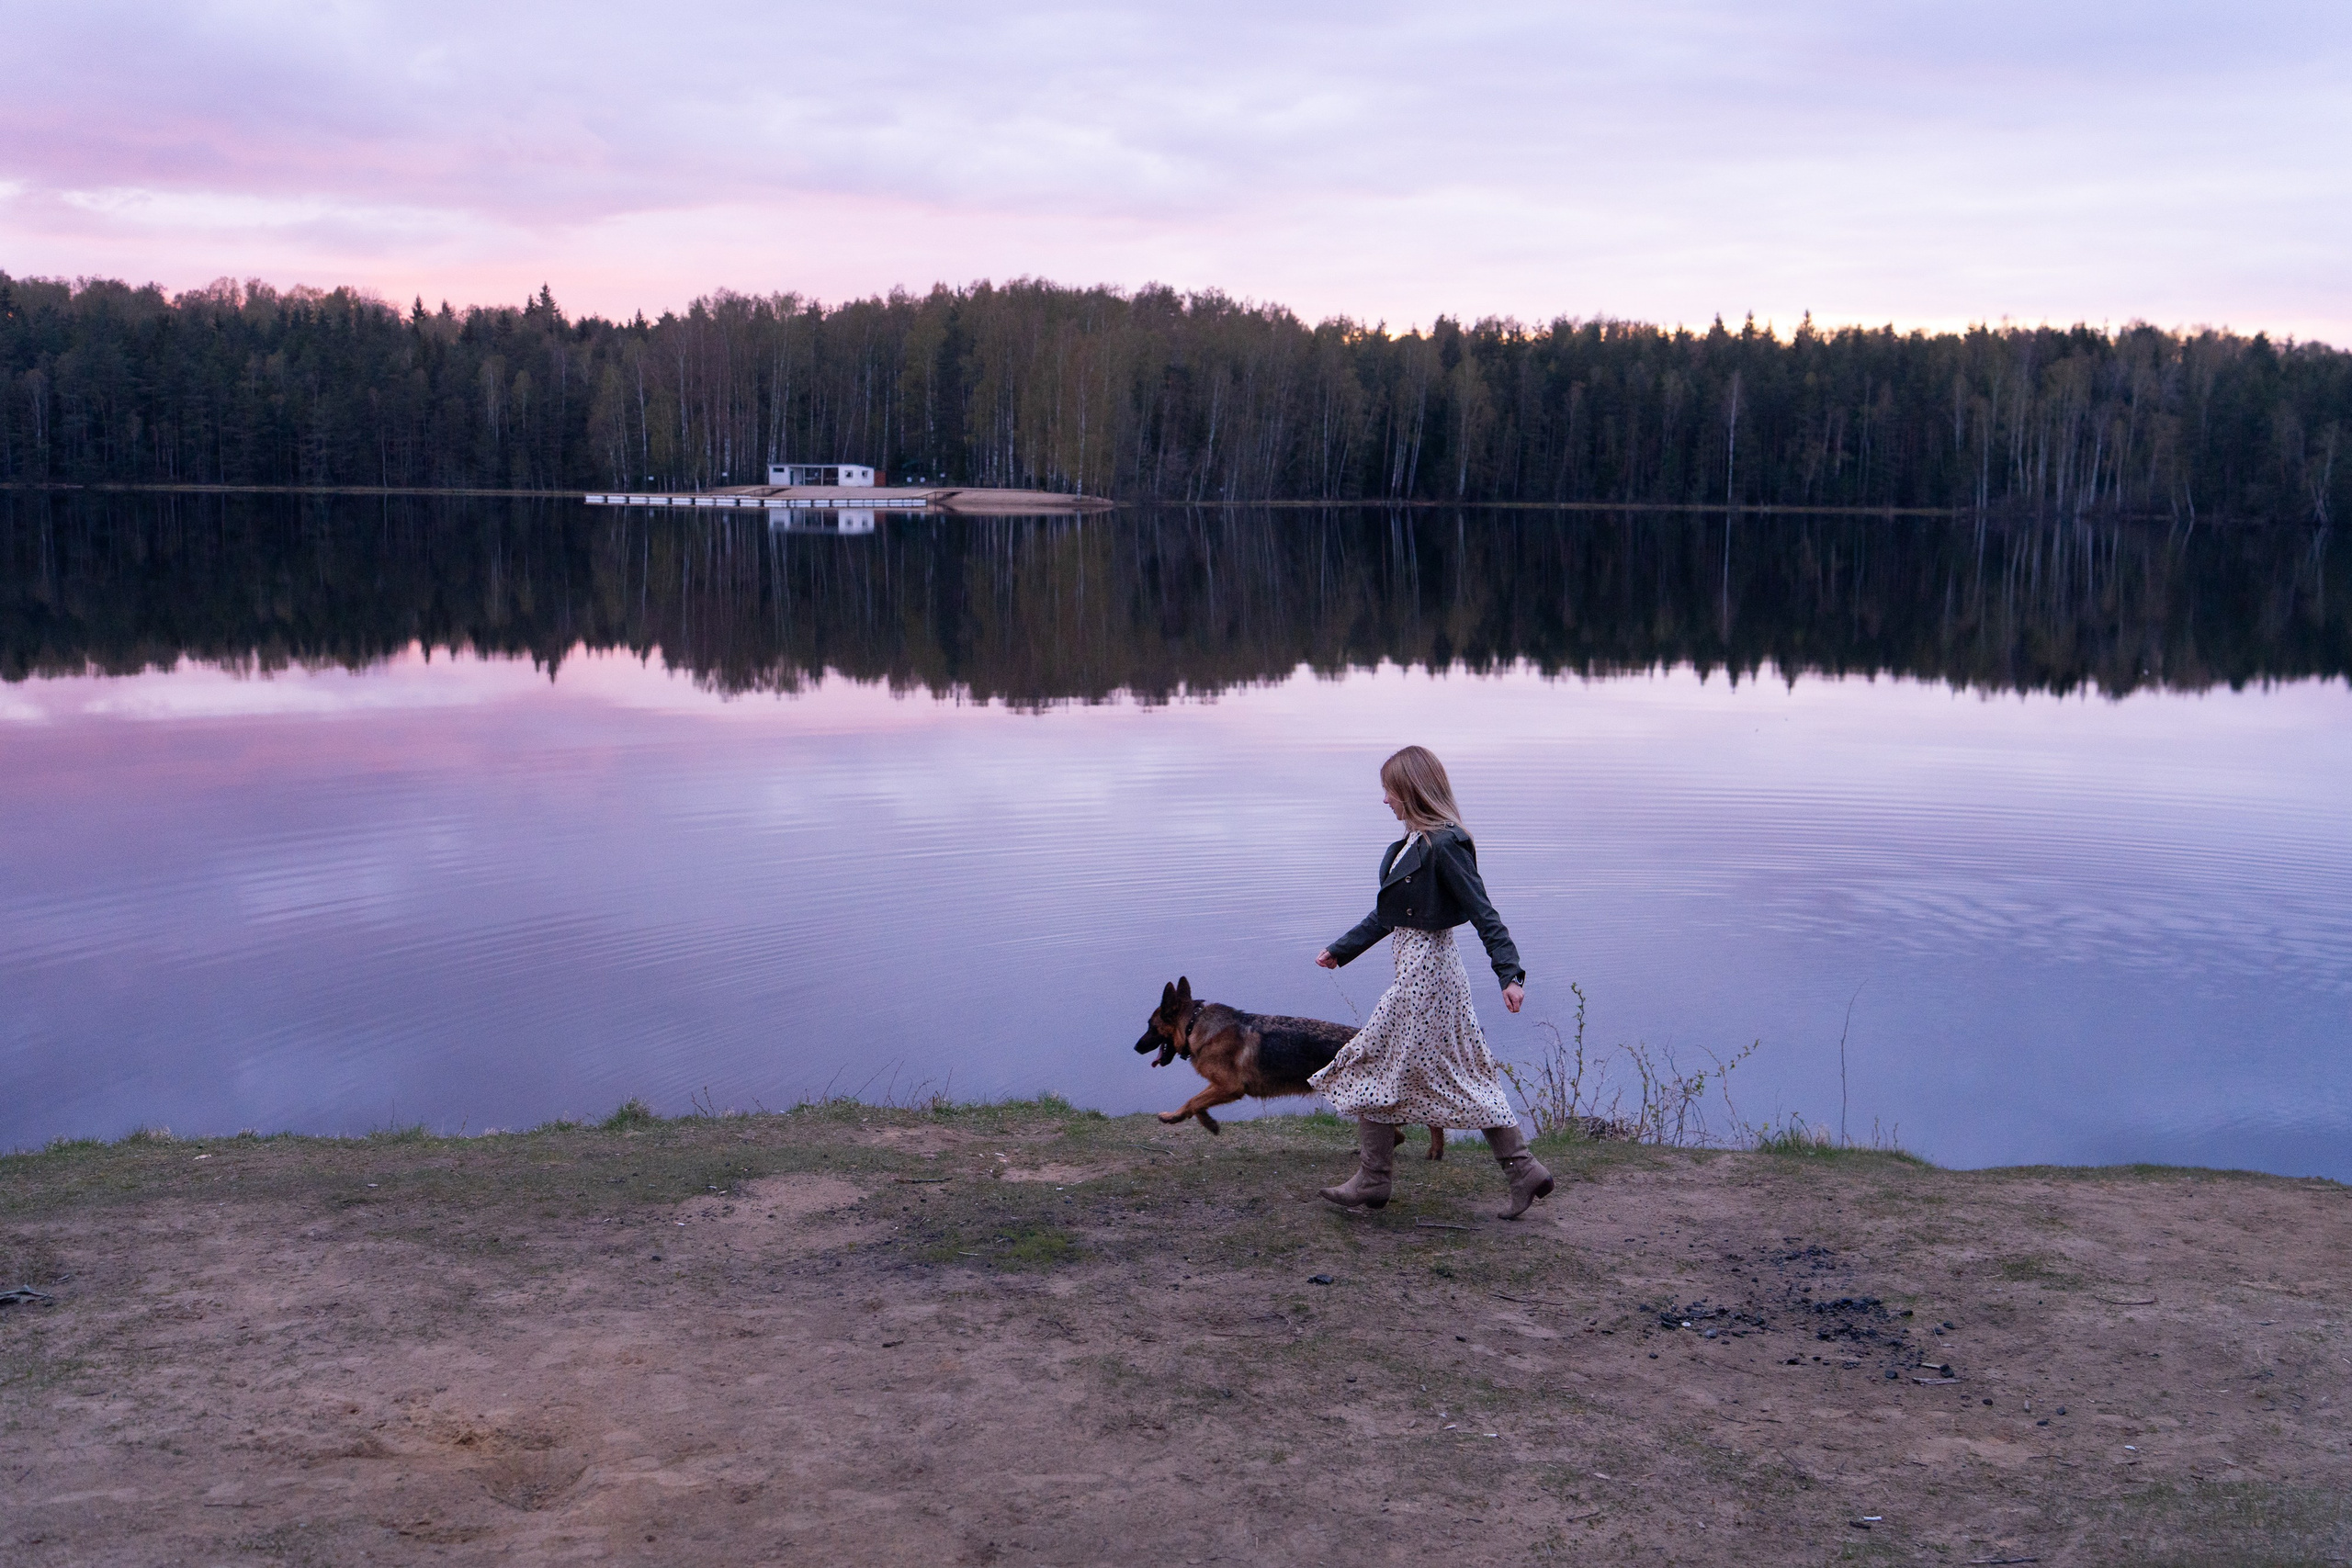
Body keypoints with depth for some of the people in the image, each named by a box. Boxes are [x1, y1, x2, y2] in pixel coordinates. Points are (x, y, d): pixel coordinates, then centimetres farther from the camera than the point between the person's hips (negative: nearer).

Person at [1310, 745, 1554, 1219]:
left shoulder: (1443, 846, -18)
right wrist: (1342, 949, 26)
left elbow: (1483, 912, -21)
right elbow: (1388, 913, 21)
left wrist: (1510, 974, -27)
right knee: (1465, 1075, 12)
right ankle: (1524, 1170, 15)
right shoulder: (1413, 843, 11)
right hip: (1420, 965, 10)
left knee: (1376, 1067, 2)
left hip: (1424, 971, -10)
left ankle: (1371, 1181, 13)